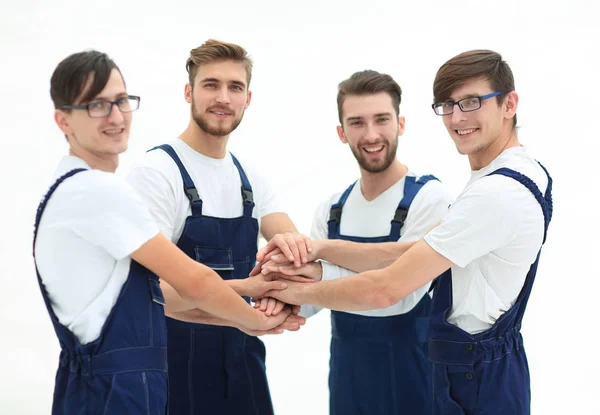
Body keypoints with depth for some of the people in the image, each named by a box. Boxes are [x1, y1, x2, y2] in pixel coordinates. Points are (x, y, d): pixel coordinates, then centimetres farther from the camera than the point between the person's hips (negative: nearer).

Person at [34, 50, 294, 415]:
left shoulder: (75, 189, 14)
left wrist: (240, 319, 11)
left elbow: (153, 294, 14)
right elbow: (193, 283, -14)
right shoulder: (97, 189, -17)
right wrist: (260, 320, 1)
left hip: (100, 384, 9)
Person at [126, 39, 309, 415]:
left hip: (242, 355, 7)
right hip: (177, 356, -6)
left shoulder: (251, 180, 9)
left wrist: (295, 244, -26)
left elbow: (297, 247, -2)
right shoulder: (156, 172, -13)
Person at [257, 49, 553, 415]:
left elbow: (386, 289, -23)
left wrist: (299, 292, -9)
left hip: (475, 377, -9)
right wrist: (321, 248, -7)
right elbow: (413, 252, 2)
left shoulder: (496, 192, -23)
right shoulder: (523, 173, 9)